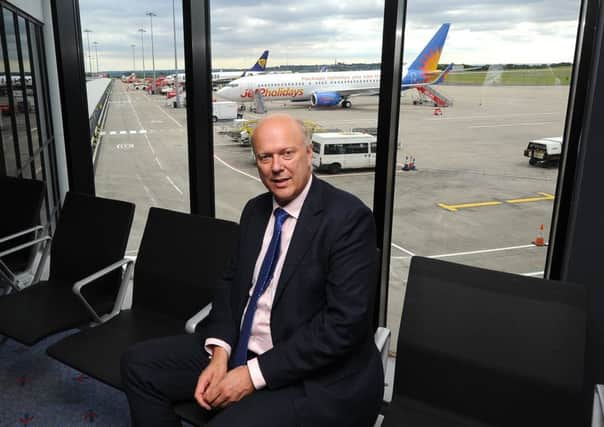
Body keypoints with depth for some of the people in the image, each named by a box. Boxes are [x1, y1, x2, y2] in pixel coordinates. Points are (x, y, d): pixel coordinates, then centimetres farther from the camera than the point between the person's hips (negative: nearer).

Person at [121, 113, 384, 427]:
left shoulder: (349, 218, -18)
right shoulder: (255, 210, 6)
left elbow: (344, 324, -23)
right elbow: (232, 283, 10)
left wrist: (254, 374, -20)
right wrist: (220, 352, -7)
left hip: (316, 379, -7)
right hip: (242, 350, 7)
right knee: (138, 364, 4)